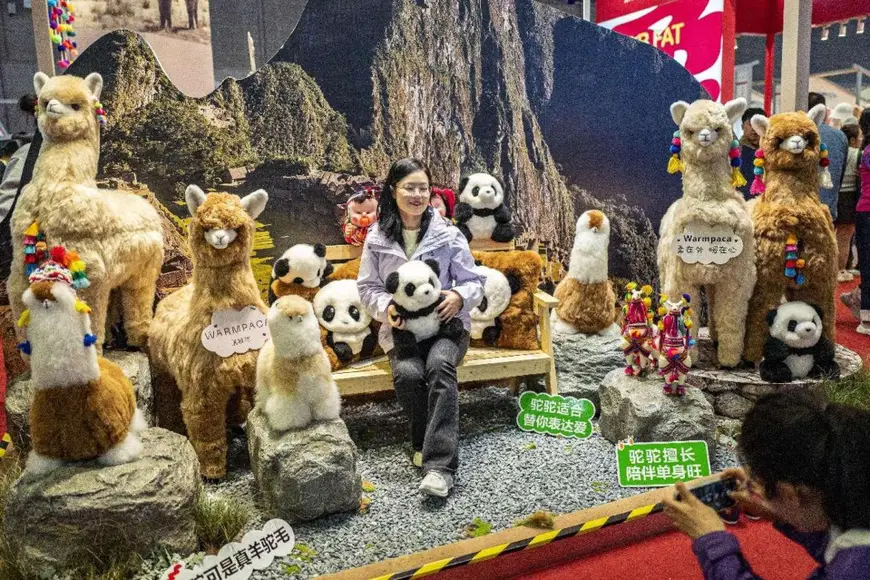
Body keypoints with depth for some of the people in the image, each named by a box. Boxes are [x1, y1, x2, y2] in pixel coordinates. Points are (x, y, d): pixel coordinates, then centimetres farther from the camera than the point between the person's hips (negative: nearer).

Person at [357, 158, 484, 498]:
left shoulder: (448, 234, 2)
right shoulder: (377, 238, 5)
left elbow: (474, 281, 5)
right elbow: (367, 286, 9)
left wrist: (460, 296, -18)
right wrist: (386, 307, -12)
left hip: (446, 323, -1)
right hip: (402, 327, 1)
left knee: (440, 364, -33)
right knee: (407, 373, -31)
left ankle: (439, 465, -34)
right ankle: (425, 441, -4)